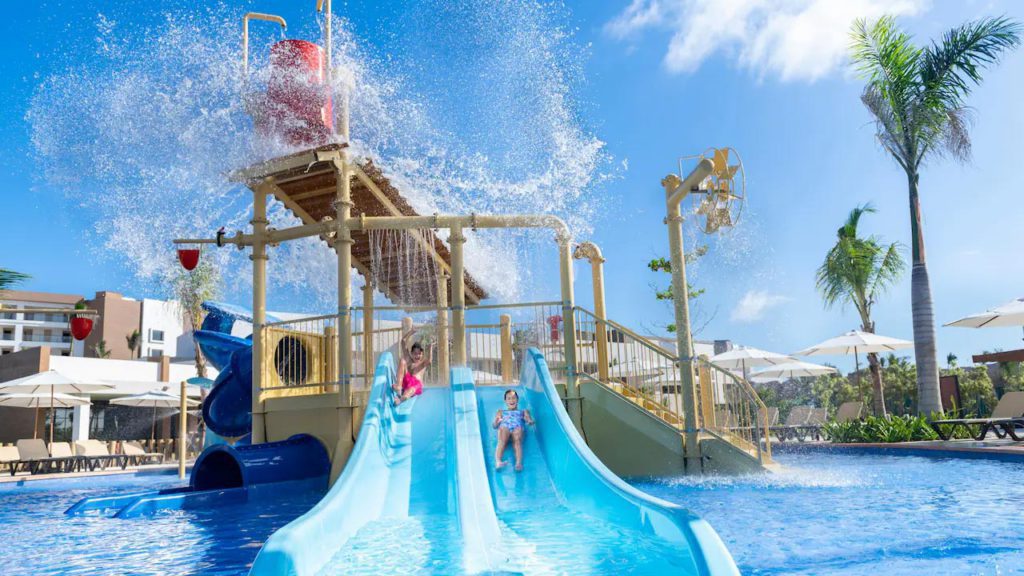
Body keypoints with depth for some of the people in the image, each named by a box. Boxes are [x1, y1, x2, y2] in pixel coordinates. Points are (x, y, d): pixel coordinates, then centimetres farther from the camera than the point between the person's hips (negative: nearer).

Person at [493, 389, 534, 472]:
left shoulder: (523, 412, 40)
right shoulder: (501, 412, 42)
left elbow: (531, 422, 21)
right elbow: (494, 425, 25)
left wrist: (529, 421, -4)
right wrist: (496, 423, 1)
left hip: (518, 428, 0)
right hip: (504, 427, 1)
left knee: (517, 441, -38)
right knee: (501, 441, -37)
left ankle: (519, 463, -62)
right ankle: (498, 462, -62)